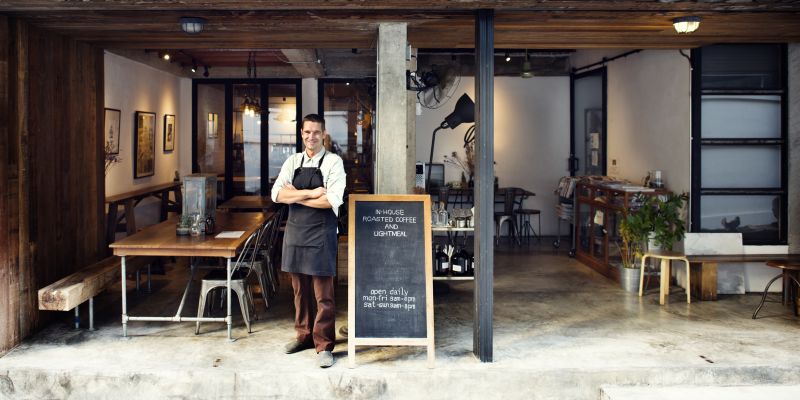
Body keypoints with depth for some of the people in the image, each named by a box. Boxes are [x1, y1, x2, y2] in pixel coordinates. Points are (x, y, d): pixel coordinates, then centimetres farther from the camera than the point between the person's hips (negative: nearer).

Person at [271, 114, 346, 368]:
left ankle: (324, 345, 10)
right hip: (294, 230, 5)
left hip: (321, 233, -5)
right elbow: (277, 194, -5)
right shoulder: (293, 162, 8)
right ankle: (304, 335, 31)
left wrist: (297, 196, -11)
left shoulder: (333, 162, -6)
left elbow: (332, 200, -19)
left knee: (323, 294, 0)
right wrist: (310, 193, -16)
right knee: (300, 290, 15)